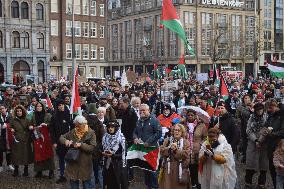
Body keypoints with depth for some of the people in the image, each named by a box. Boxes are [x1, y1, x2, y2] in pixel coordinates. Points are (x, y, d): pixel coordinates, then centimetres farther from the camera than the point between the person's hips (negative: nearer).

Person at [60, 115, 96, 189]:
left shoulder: (91, 133, -10)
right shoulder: (72, 132, 2)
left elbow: (93, 147, -16)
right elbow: (61, 137, 9)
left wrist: (81, 145, -27)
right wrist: (65, 141, -13)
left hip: (85, 164, -4)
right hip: (73, 162, 4)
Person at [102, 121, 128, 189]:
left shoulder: (121, 137, -10)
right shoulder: (105, 137, 4)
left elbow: (124, 153, -11)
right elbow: (103, 150, 15)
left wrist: (113, 155, -21)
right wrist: (104, 153, -7)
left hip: (118, 166, -4)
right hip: (108, 165, 4)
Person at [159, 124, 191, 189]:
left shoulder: (186, 142, 2)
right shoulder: (167, 140, 8)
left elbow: (185, 155, -11)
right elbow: (162, 152, -4)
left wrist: (176, 150, -20)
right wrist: (170, 148, -18)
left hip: (180, 169, -1)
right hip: (168, 168, 1)